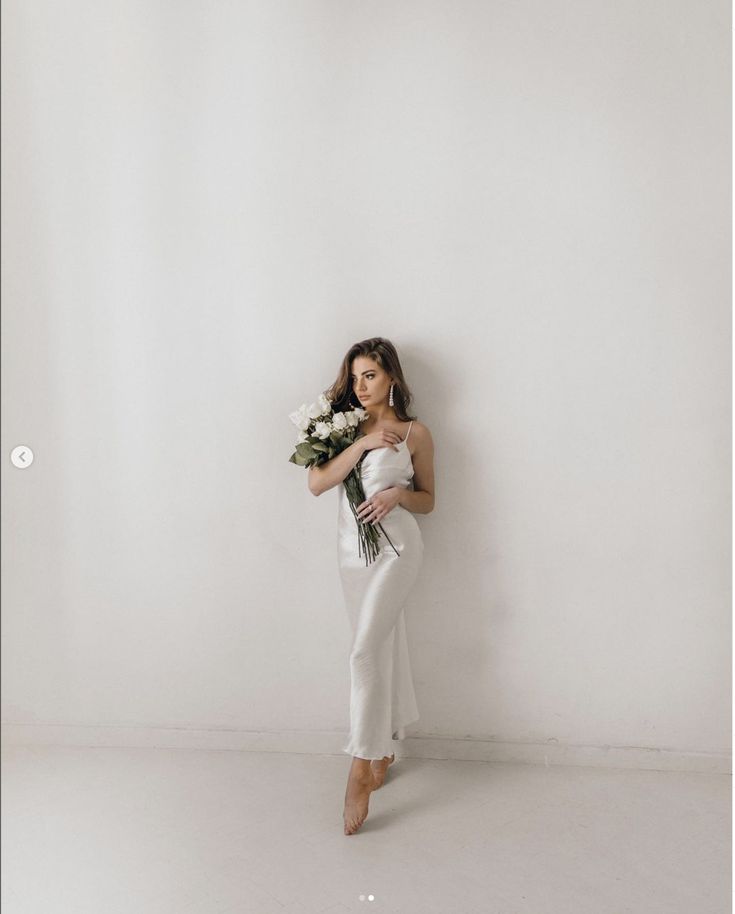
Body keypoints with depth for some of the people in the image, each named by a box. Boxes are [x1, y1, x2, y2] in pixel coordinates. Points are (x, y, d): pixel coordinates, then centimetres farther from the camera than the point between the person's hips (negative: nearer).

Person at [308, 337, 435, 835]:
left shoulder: (415, 432, -1)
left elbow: (428, 500, 5)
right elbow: (316, 483, -7)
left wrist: (398, 495, -15)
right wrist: (361, 444, -15)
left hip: (395, 546, -4)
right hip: (352, 547, 4)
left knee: (367, 651, -12)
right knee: (383, 646, 14)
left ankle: (362, 768, -3)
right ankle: (384, 751, 30)